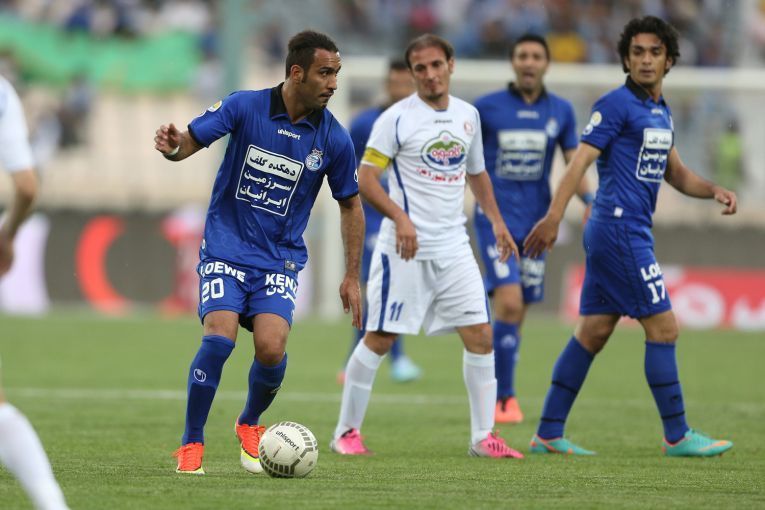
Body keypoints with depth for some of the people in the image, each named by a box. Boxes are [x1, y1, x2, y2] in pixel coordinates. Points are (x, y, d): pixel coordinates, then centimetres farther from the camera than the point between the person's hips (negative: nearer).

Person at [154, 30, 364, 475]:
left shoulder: (333, 138, -5)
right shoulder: (245, 106, -9)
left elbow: (351, 205, 7)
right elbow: (192, 140, -6)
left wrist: (352, 277, 6)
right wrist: (172, 146, -31)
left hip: (280, 258, 1)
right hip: (227, 248, -1)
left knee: (271, 348, -18)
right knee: (220, 338, -21)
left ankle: (250, 426, 15)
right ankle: (191, 443, -2)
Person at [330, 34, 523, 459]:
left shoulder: (468, 116, 11)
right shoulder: (396, 118, -7)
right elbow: (366, 180, -10)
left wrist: (496, 221, 13)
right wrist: (400, 218, -24)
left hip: (454, 248, 5)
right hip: (405, 248, -5)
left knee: (480, 335, -2)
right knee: (380, 338, -3)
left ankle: (483, 437, 5)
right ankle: (346, 431, 8)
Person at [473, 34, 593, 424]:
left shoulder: (561, 112, 5)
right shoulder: (486, 107, -3)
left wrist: (590, 201, -10)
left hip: (535, 224, 4)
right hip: (495, 219, -4)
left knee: (516, 313, 8)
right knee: (509, 303, -18)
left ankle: (492, 392, 23)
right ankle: (504, 396, -10)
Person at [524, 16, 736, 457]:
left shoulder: (661, 113, 17)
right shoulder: (617, 105, -10)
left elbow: (676, 175, 24)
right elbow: (581, 160, -17)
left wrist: (715, 190, 5)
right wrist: (554, 217, -26)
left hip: (631, 233, 9)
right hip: (619, 229, -9)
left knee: (593, 333, 8)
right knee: (663, 327, -7)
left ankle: (549, 434, 11)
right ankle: (677, 435, -2)